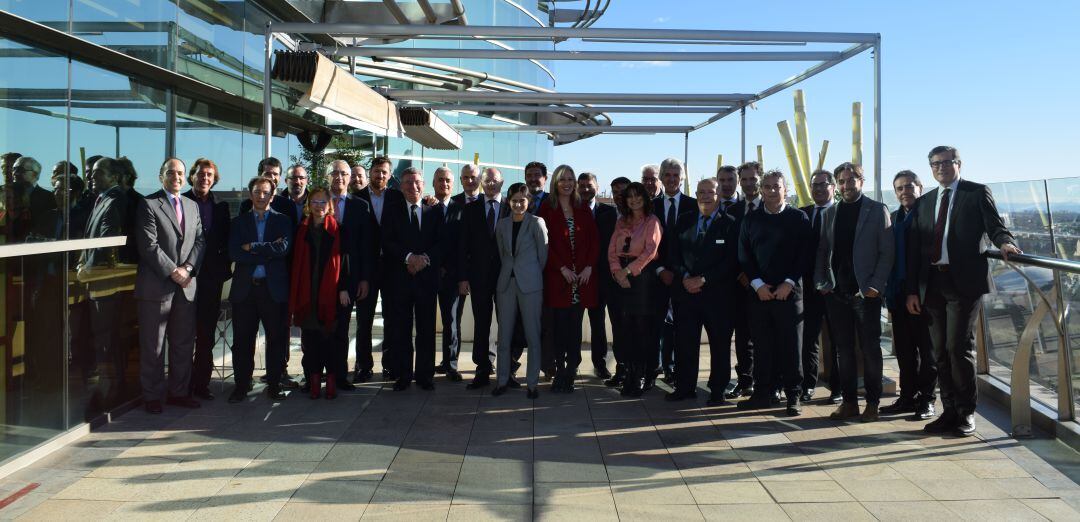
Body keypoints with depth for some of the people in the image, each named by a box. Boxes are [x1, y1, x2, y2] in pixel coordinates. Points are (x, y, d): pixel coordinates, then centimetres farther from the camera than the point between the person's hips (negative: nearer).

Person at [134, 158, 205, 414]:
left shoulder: (192, 206, 15)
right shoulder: (148, 205, -3)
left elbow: (200, 240, 9)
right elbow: (148, 245, -11)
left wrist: (188, 268, -7)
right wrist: (173, 272, -14)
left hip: (186, 285, 5)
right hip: (156, 285, -5)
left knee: (184, 344, 10)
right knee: (153, 346, 2)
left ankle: (179, 392, 21)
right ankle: (152, 396, 13)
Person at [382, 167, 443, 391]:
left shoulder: (434, 213, 11)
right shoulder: (392, 213, 8)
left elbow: (441, 243, 2)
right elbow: (387, 243, -3)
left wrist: (425, 258, -15)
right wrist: (408, 257, -18)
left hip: (427, 278, 1)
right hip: (399, 279, 0)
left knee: (426, 329, 4)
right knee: (400, 330, 2)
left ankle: (425, 375, 13)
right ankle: (403, 375, 12)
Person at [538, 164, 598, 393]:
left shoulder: (584, 210, 13)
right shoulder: (547, 209, 3)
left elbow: (594, 241, 9)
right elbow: (545, 242, -4)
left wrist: (589, 267, -4)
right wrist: (562, 268, -11)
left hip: (582, 276, 3)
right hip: (557, 277, -3)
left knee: (575, 328, 3)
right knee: (560, 325, -3)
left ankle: (570, 373, 9)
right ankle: (560, 372, 3)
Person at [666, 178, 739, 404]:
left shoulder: (729, 224, -1)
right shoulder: (684, 221, 11)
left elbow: (731, 261, -8)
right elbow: (674, 254, 9)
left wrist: (703, 279, -14)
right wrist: (684, 276, -8)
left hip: (717, 294, -3)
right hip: (685, 291, 3)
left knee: (720, 343, 4)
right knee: (685, 342, 6)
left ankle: (717, 390, 14)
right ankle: (685, 387, 17)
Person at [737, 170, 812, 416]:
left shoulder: (798, 218, 3)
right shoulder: (751, 219, 9)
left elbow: (806, 254, -2)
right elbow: (744, 255, 6)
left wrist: (788, 284, -10)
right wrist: (758, 284, -5)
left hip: (789, 292, -2)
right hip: (760, 292, 2)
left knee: (790, 345, 1)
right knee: (762, 345, 5)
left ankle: (793, 395, 9)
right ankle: (763, 393, 13)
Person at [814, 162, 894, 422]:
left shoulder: (877, 210, 1)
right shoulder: (830, 213, 12)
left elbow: (887, 251, -3)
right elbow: (822, 250, 13)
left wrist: (876, 285, -11)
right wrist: (821, 282, 2)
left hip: (865, 292, -4)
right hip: (836, 292, 4)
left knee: (870, 349, 2)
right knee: (844, 349, 7)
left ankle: (872, 403, 10)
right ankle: (849, 402, 14)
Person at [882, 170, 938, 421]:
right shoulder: (895, 217, 14)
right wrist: (890, 295, 9)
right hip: (899, 293, 5)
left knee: (926, 349, 3)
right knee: (904, 350, 9)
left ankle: (926, 400, 10)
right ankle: (907, 397, 18)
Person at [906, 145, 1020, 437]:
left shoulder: (978, 193, 6)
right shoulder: (924, 202, 18)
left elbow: (995, 227, -1)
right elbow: (914, 248, 14)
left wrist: (1005, 243, -26)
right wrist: (912, 290, 9)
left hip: (964, 282, -5)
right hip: (932, 284, 5)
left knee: (959, 348, -8)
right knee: (940, 351, 7)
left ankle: (966, 413, 5)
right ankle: (949, 411, 16)